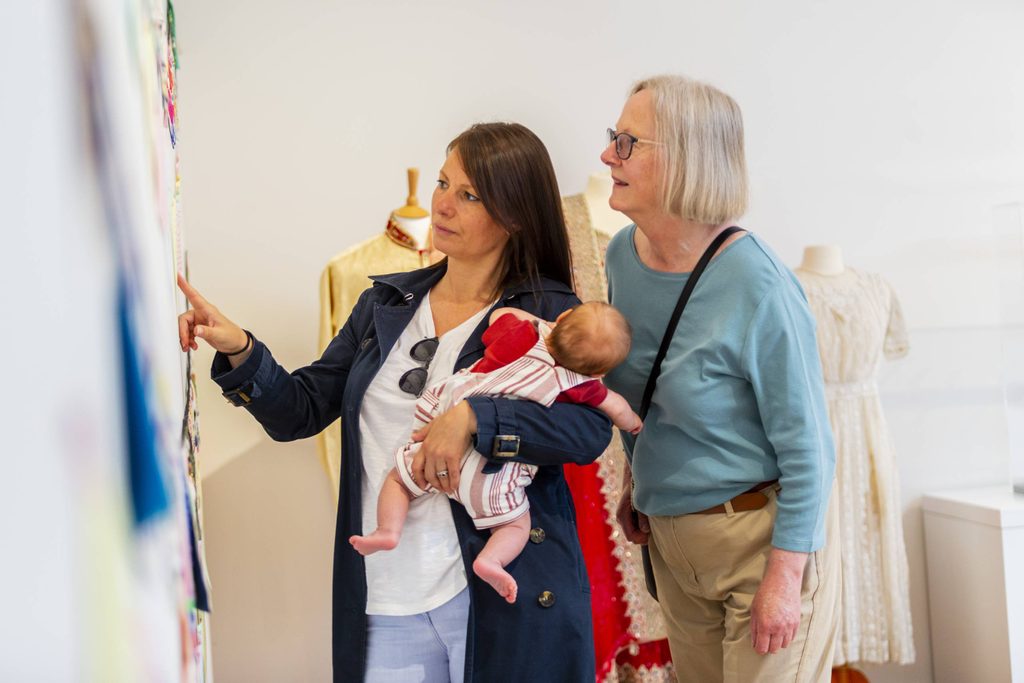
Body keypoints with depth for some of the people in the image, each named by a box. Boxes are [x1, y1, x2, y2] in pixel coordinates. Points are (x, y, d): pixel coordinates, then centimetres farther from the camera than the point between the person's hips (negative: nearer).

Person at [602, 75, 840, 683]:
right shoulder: (623, 255, -3)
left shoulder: (757, 288, -24)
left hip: (763, 534, -7)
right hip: (670, 534, 7)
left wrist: (783, 580, -17)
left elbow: (806, 446, -19)